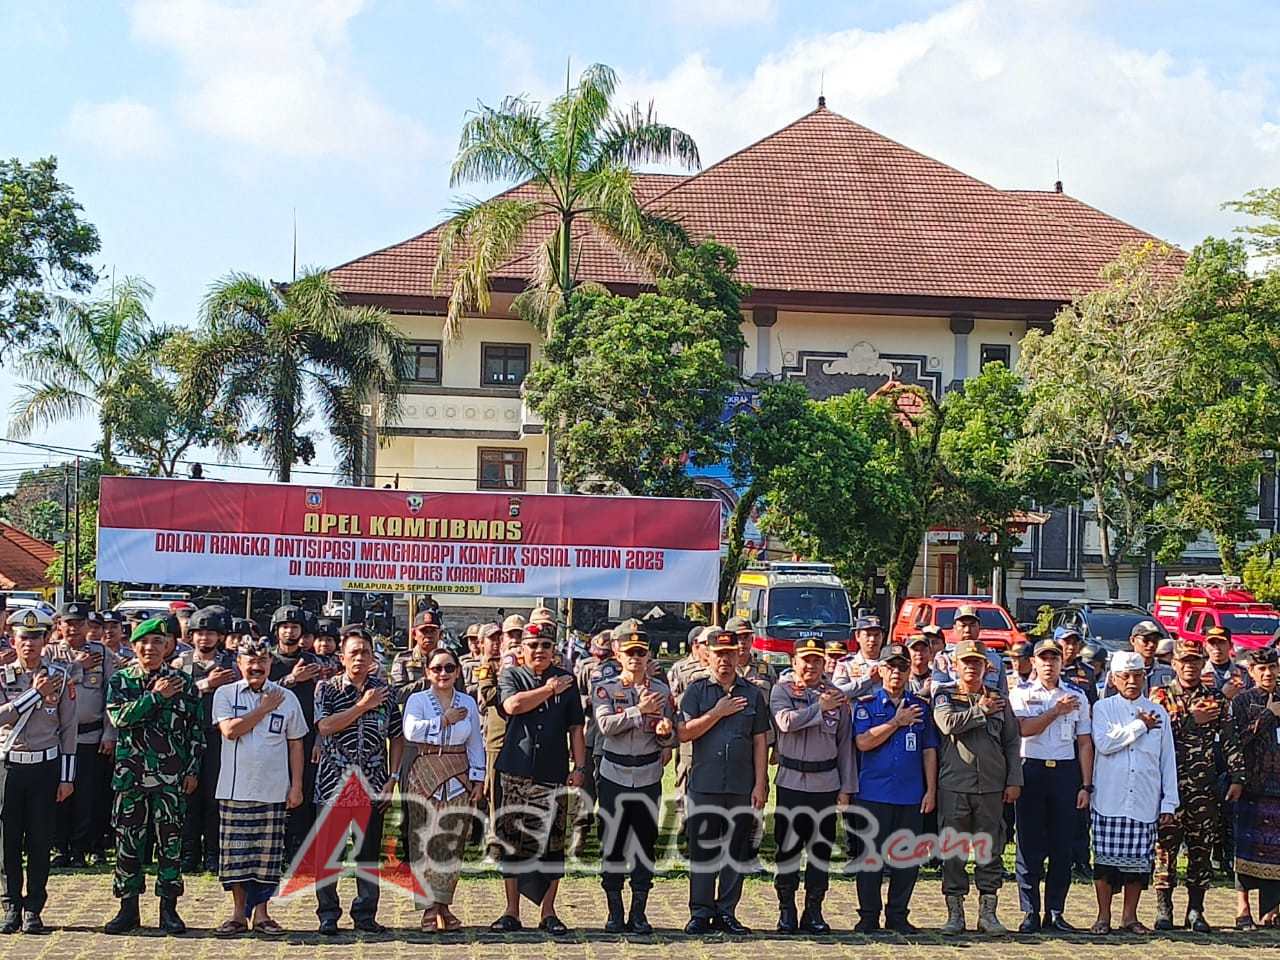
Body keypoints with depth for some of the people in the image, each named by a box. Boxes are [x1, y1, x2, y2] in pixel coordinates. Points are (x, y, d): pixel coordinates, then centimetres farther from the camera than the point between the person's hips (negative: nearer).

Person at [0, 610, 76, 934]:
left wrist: (67, 777, 0)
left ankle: (33, 910, 10)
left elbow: (69, 727, 3)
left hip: (46, 765, 0)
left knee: (40, 839, 3)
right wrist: (36, 693, -17)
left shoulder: (60, 675, 2)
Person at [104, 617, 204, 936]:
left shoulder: (183, 683, 5)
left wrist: (192, 769, 0)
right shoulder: (120, 680, 6)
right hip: (131, 774, 1)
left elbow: (196, 731, 6)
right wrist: (156, 697, -12)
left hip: (172, 776, -1)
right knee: (128, 839, 4)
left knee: (170, 840, 1)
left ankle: (168, 908, 9)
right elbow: (118, 716, -11)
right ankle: (128, 907, 13)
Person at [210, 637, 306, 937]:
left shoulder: (286, 698, 6)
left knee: (268, 854, 2)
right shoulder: (225, 694, 3)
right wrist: (264, 709, -8)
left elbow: (295, 744, 9)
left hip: (273, 791, 1)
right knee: (235, 852, 3)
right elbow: (230, 730, -13)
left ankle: (261, 913, 12)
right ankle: (239, 913, 13)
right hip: (235, 790, -1)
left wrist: (296, 786, 3)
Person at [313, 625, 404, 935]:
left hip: (372, 784, 2)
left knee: (369, 851, 5)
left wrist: (393, 777, 2)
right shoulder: (326, 689, 1)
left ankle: (365, 914, 15)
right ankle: (328, 915, 10)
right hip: (333, 782, -2)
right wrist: (363, 706, -13)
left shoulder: (384, 691, 8)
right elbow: (325, 726, -15)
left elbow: (397, 738, 10)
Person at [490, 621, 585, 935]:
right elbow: (512, 705, -15)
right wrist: (549, 689, -6)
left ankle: (548, 912, 11)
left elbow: (575, 728, 11)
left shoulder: (566, 680, 11)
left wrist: (579, 767, 3)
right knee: (512, 841, 2)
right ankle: (511, 912, 10)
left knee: (552, 843, 2)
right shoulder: (511, 675, 7)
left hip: (553, 775, 1)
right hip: (516, 774, -1)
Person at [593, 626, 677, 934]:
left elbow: (669, 739, 6)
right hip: (614, 776, -1)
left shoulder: (661, 690, 5)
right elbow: (605, 724, -16)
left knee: (645, 844, 4)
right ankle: (615, 912, 11)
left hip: (648, 778, 1)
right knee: (612, 845, 3)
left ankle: (639, 912, 11)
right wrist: (640, 711, -20)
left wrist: (665, 731, -17)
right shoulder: (604, 688, 1)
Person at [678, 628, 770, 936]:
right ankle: (700, 913, 8)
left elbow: (760, 742, 7)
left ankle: (726, 912, 13)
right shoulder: (696, 691, 6)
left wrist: (760, 785, 0)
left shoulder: (752, 694, 9)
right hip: (704, 784, -1)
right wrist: (717, 713, -10)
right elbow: (684, 733, -6)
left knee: (736, 852, 4)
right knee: (702, 851, 1)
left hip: (743, 787, 1)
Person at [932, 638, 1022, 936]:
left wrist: (1014, 781, 4)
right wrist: (981, 710, -5)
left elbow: (1012, 743, 13)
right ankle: (955, 912, 8)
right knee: (953, 851, 1)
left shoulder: (999, 701, 12)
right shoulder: (945, 697, 5)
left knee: (990, 851, 5)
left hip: (992, 786, 2)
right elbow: (948, 723, -15)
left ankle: (987, 912, 12)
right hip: (954, 785, -2)